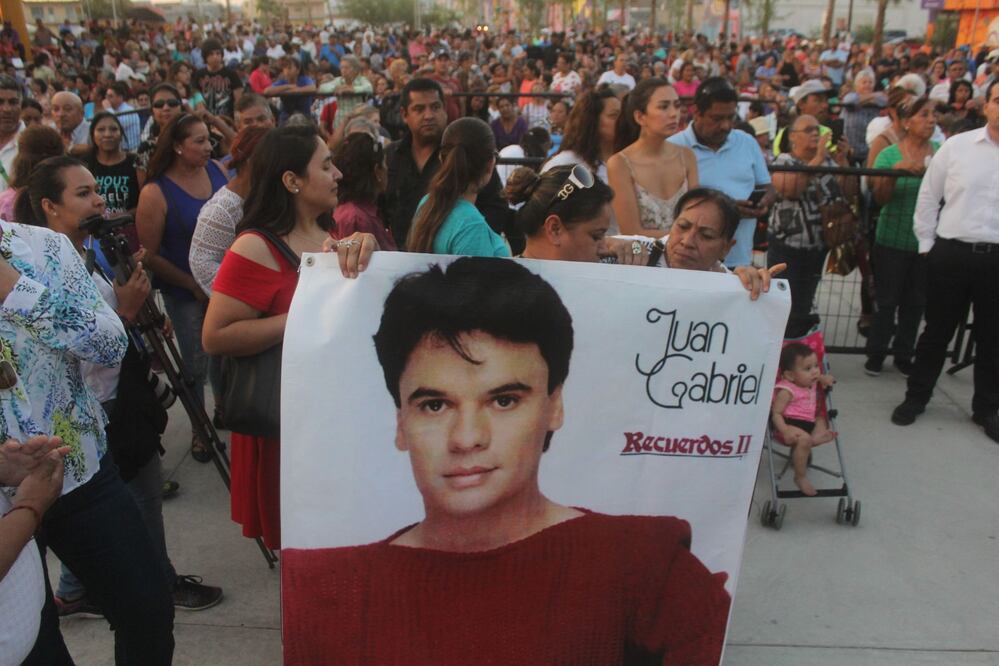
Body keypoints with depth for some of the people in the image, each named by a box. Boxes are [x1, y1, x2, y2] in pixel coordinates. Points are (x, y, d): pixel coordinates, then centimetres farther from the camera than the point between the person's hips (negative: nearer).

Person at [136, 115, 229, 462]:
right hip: (186, 293, -4)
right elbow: (149, 255, -12)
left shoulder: (217, 169, -4)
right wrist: (193, 284, -10)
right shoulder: (156, 193, -18)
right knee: (195, 365, 8)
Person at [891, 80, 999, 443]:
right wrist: (926, 244, 3)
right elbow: (929, 196, 5)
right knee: (937, 331, 11)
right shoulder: (956, 146, 0)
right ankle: (916, 397, 27)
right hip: (951, 253, -1)